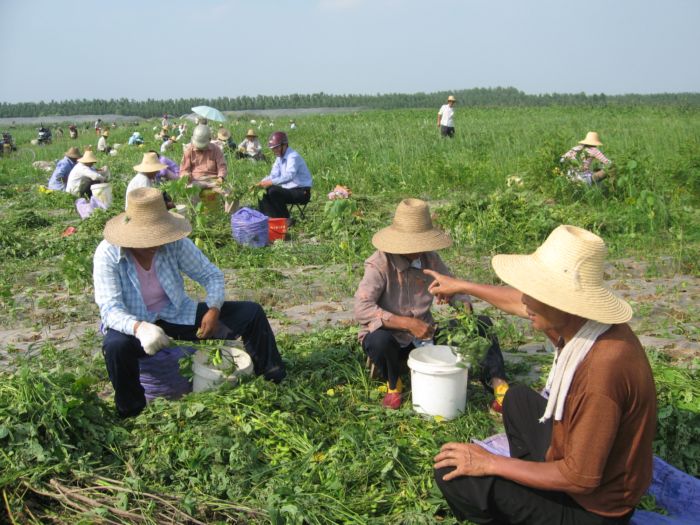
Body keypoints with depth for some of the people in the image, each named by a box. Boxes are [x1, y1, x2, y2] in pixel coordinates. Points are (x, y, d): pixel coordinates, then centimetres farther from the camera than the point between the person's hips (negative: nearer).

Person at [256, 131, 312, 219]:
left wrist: (271, 182, -39)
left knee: (273, 192, -27)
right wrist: (261, 183, -14)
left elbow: (289, 176, -33)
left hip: (301, 192, -9)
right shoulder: (279, 158, 10)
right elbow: (274, 175, 4)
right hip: (288, 189, 9)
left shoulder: (293, 157, -19)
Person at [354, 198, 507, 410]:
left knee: (482, 324, -6)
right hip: (390, 338, -5)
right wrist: (408, 324, -37)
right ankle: (393, 385, -9)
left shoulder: (430, 258, -6)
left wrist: (464, 305, -18)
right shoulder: (380, 265, -23)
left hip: (423, 335, 5)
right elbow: (361, 310, -33)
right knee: (379, 340, -40)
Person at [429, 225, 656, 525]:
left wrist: (492, 464, -20)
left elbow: (581, 479, -29)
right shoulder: (581, 320, -11)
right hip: (579, 459, 9)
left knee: (452, 474, -15)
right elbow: (522, 304, 11)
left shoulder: (600, 370, -38)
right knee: (518, 399, 27)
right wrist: (462, 287, 24)